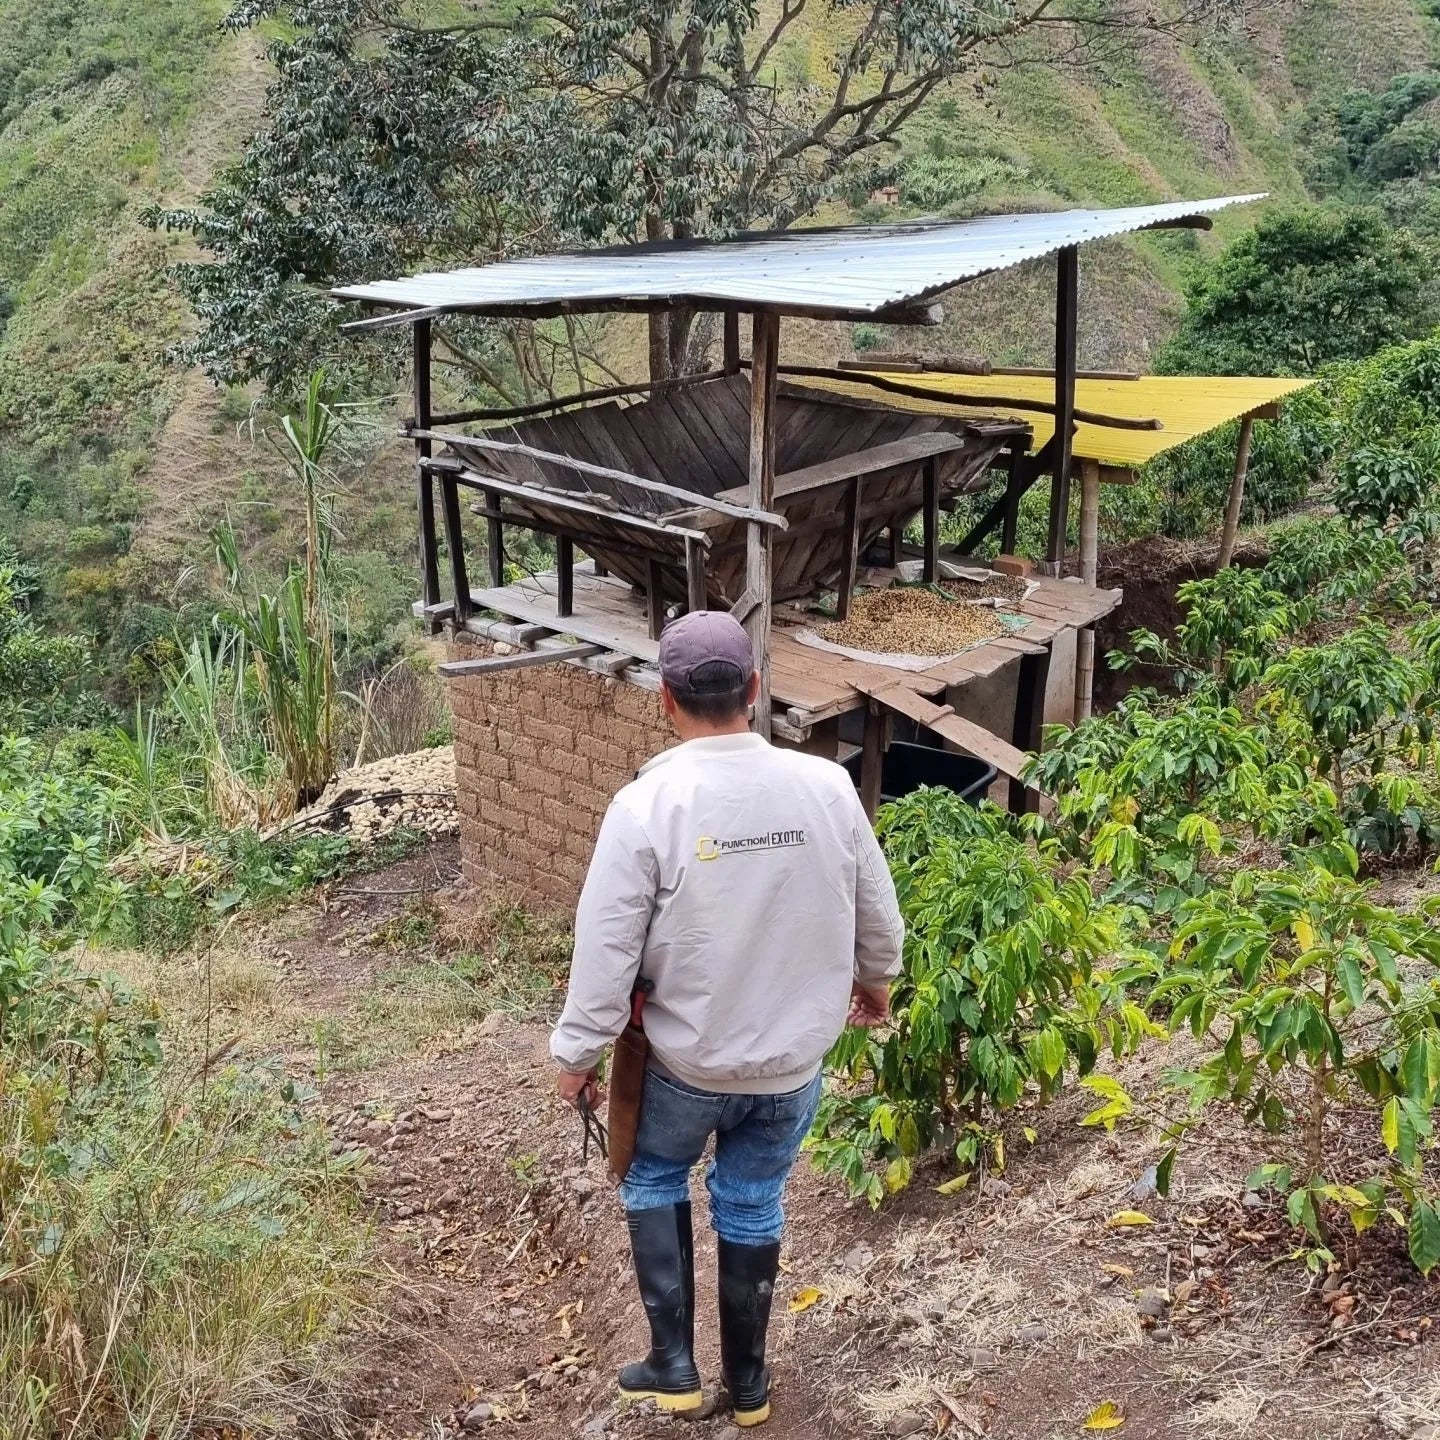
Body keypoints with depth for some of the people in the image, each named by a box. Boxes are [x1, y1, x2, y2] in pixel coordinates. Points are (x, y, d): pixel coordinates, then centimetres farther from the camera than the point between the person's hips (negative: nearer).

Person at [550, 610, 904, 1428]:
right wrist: (876, 980, 22)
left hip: (689, 1058, -2)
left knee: (654, 1179, 24)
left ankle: (674, 1365, 25)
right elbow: (877, 910, 3)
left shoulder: (647, 805, -21)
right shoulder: (826, 786, -11)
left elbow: (608, 947, -16)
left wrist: (579, 1052, -2)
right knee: (753, 1206, 21)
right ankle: (748, 1382, 34)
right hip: (794, 1057, 3)